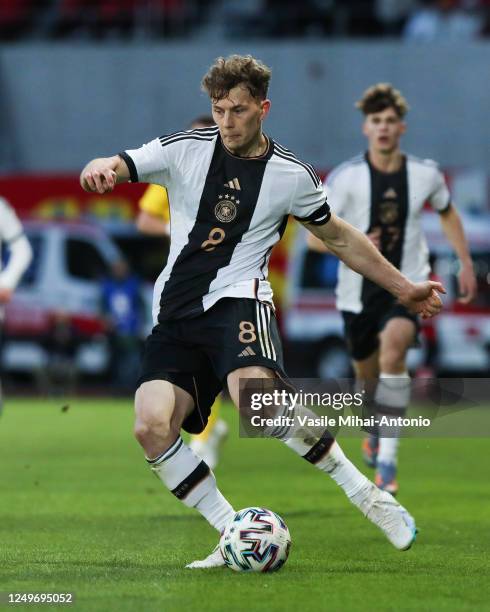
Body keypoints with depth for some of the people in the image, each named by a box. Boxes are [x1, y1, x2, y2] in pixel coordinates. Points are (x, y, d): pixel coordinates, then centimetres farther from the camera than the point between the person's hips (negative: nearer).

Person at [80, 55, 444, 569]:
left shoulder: (291, 175, 6)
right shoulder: (185, 150, 6)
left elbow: (339, 238, 20)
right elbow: (112, 169, -2)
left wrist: (403, 287, 22)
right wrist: (100, 169, -28)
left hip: (236, 300, -3)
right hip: (176, 311, 3)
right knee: (152, 425, -20)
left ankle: (364, 493, -18)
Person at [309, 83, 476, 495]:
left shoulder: (425, 174, -3)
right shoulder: (345, 177, -9)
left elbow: (448, 213, 19)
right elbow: (315, 236, -7)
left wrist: (466, 264, 14)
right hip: (359, 290, 1)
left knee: (393, 349, -28)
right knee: (366, 370, 13)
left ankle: (387, 460, -27)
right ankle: (376, 429, 51)